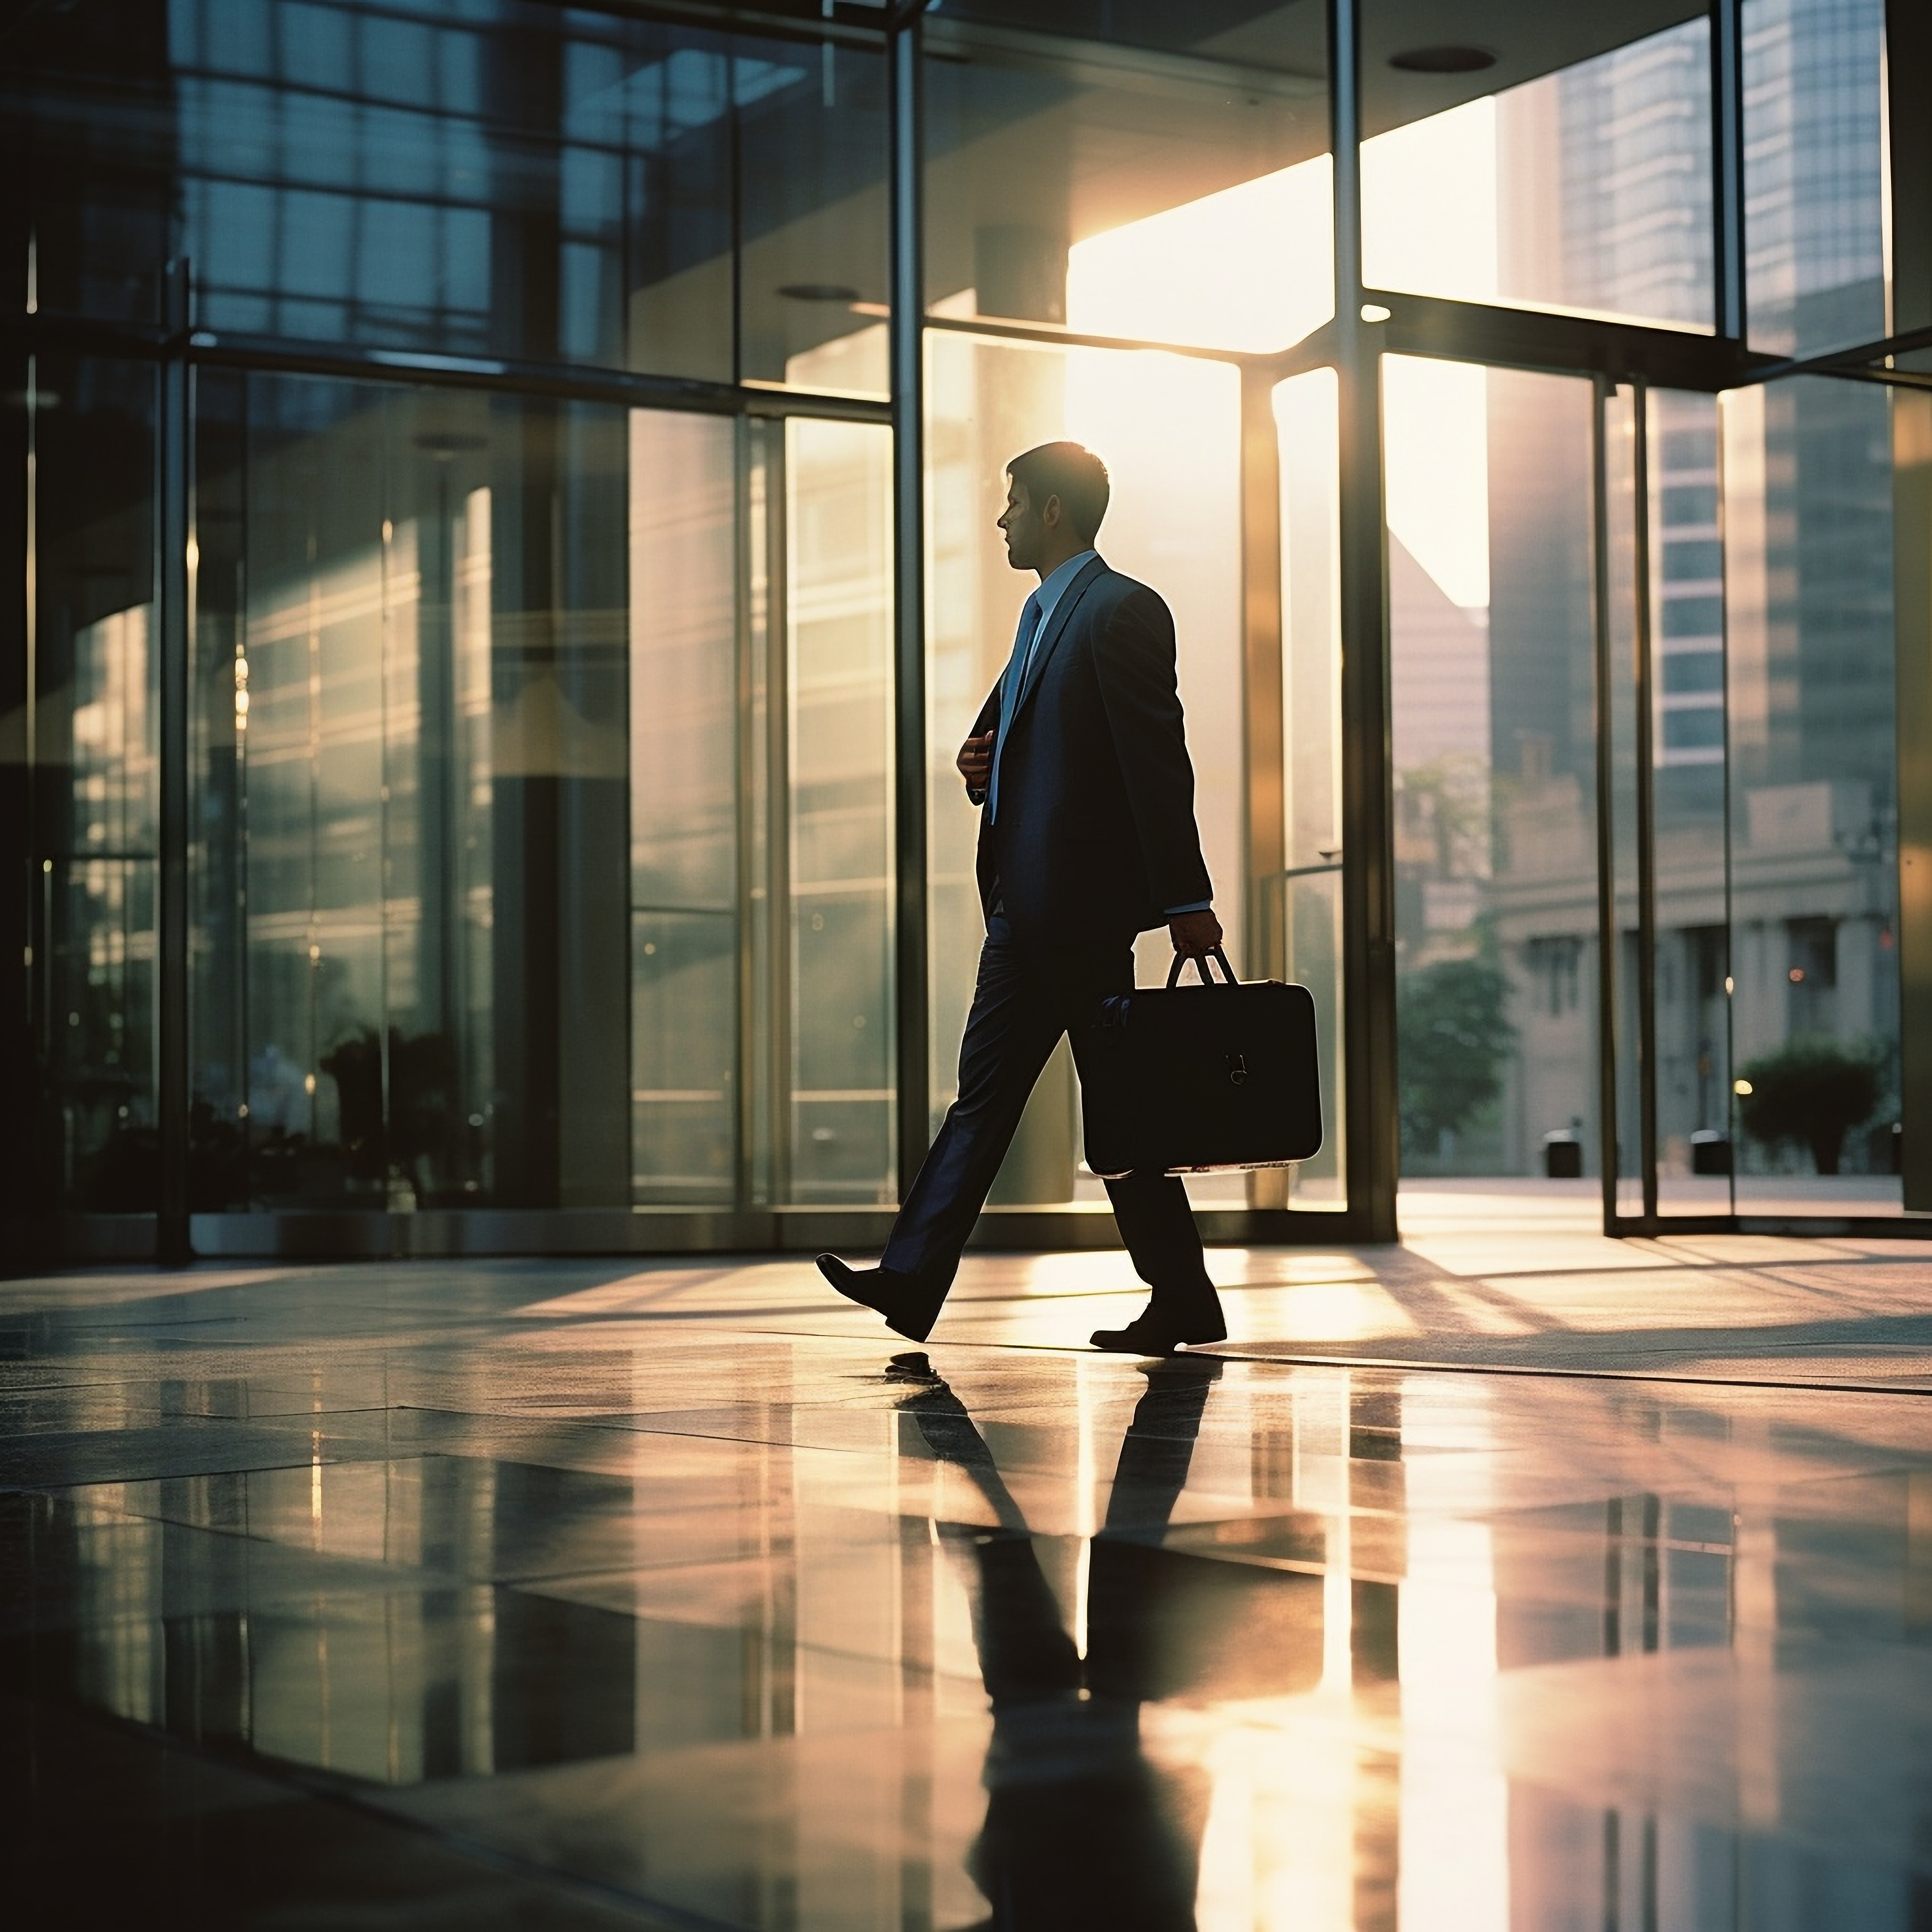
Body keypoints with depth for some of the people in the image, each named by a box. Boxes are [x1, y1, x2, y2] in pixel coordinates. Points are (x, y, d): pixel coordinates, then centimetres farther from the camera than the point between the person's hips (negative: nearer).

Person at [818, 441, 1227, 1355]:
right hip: (1027, 901, 10)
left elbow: (1159, 762, -16)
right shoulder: (1045, 613, 20)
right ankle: (913, 1280, 7)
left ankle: (1182, 1303, 5)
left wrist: (1186, 901, -19)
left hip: (1080, 900, -10)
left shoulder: (1121, 611, -11)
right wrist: (983, 763, 5)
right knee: (985, 1089, 7)